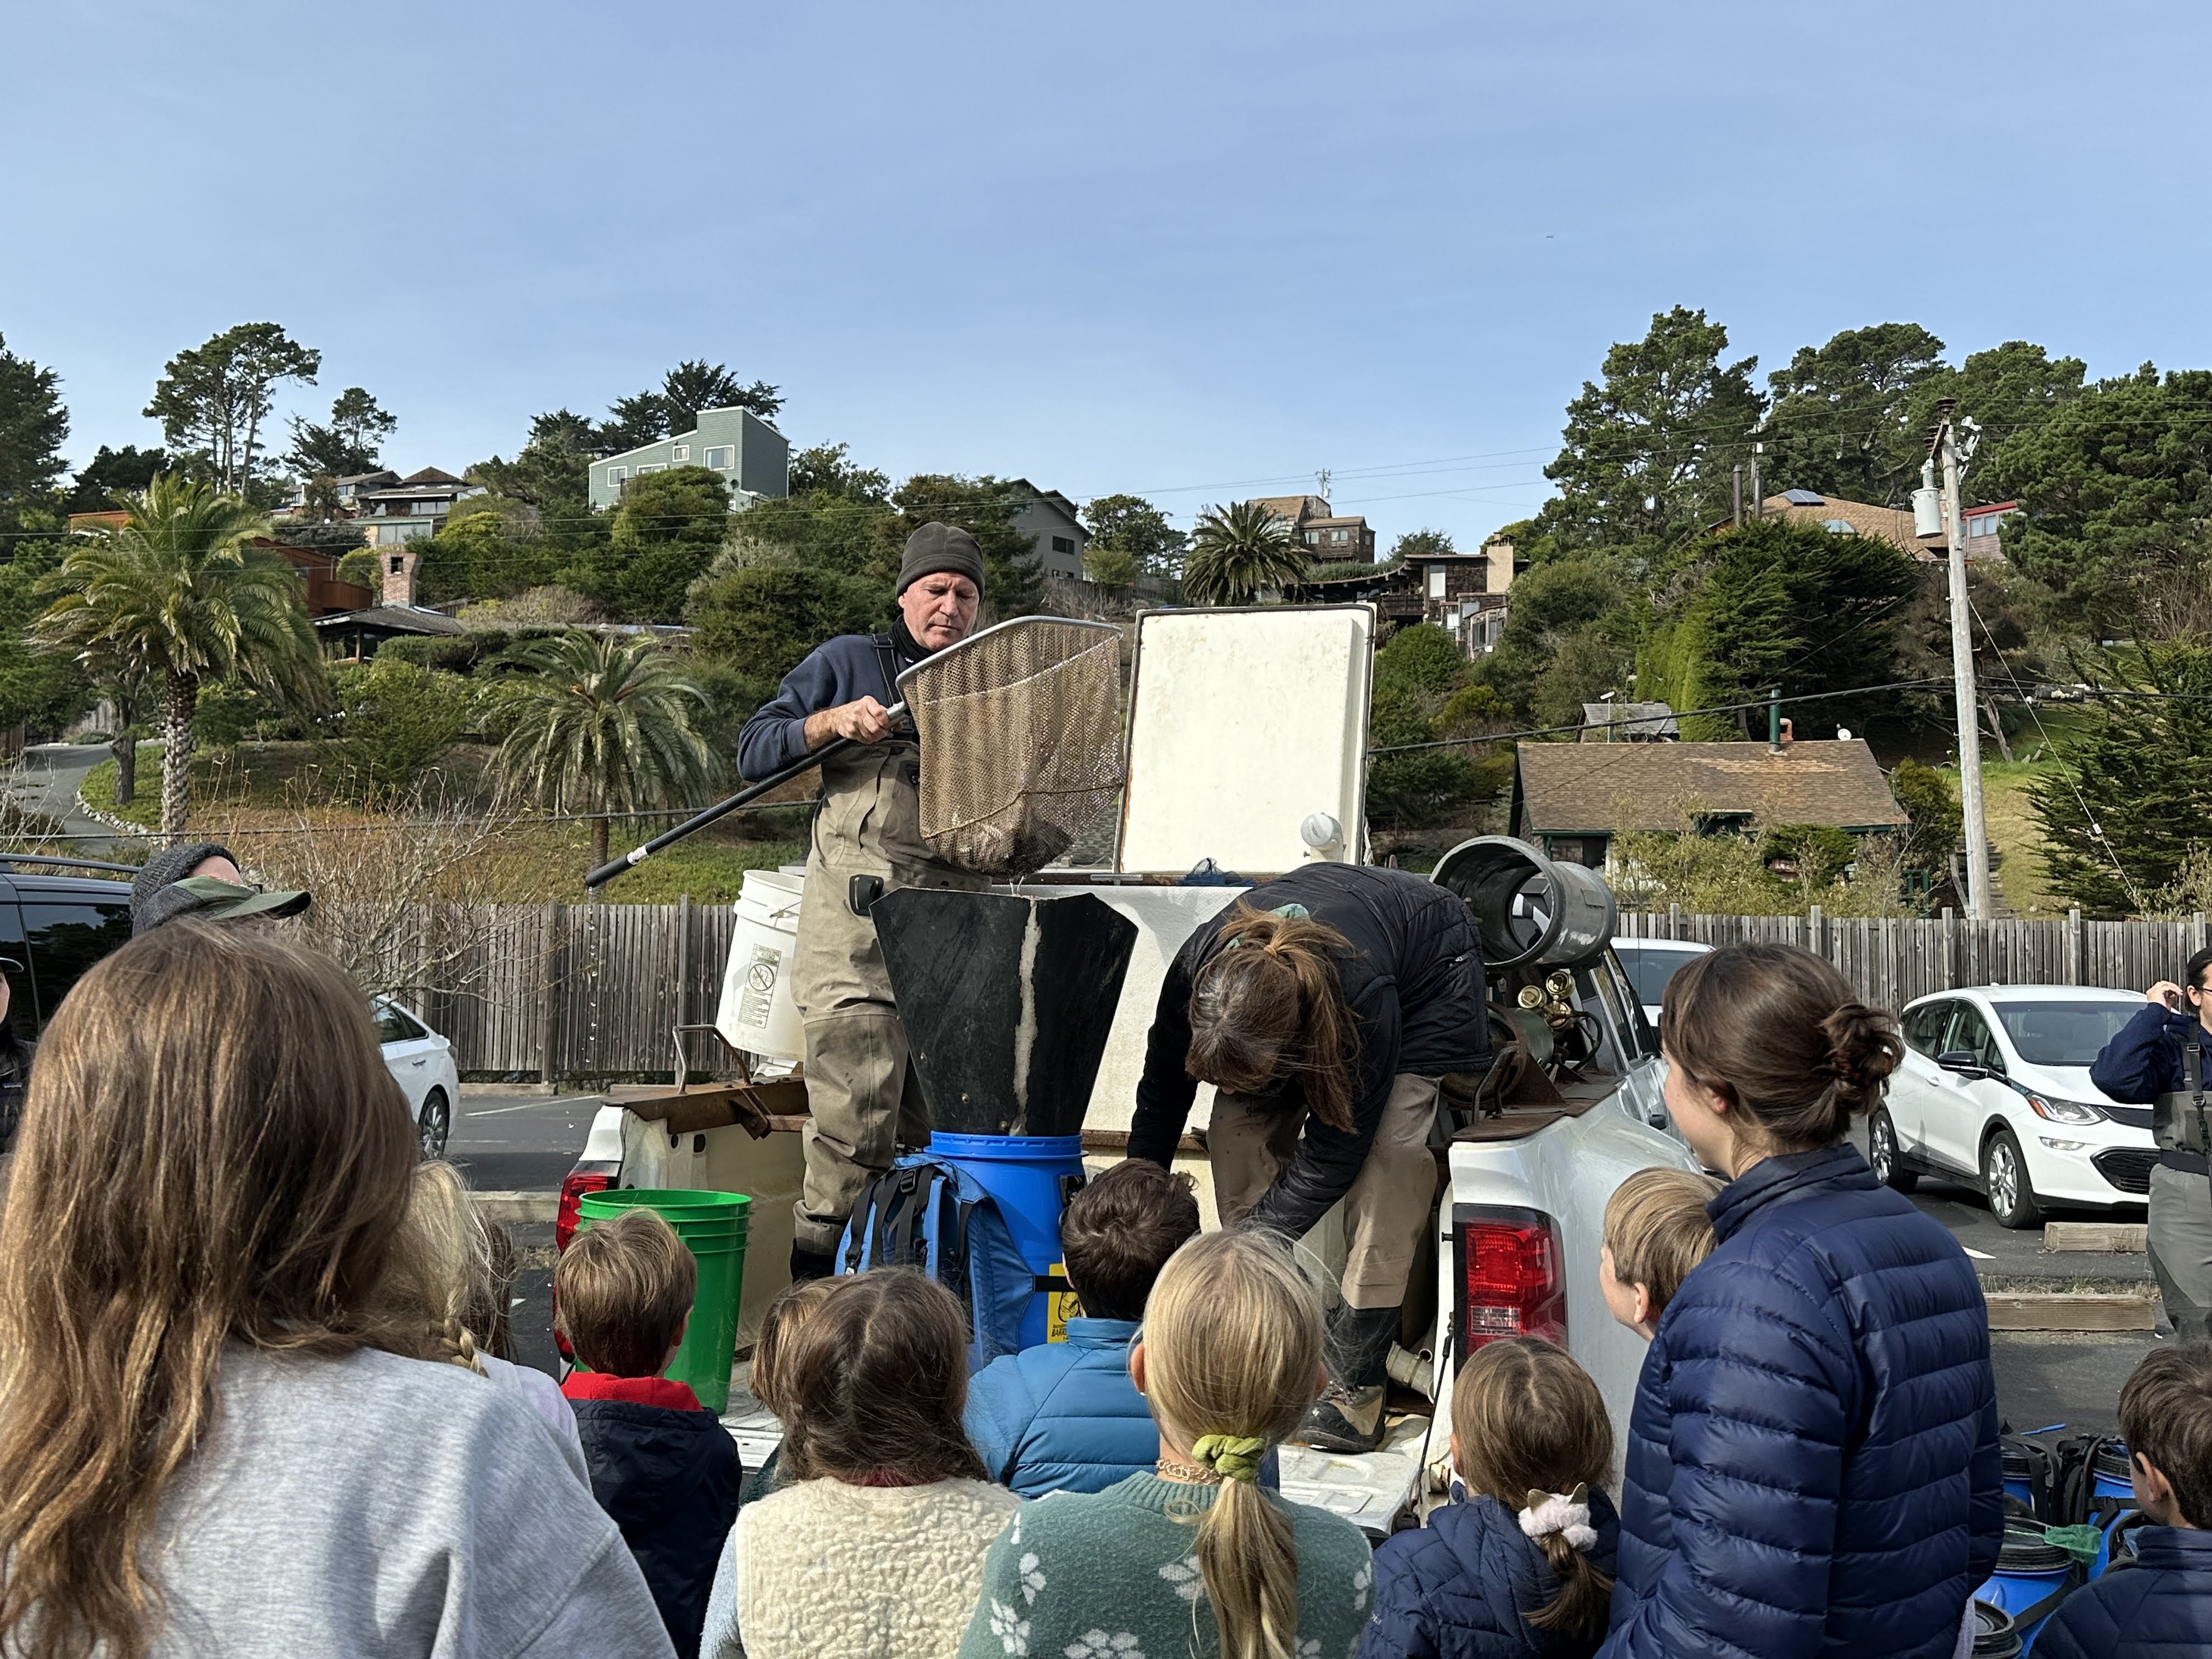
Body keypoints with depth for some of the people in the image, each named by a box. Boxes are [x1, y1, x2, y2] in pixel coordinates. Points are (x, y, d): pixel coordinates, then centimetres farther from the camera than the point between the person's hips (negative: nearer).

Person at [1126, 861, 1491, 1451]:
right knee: (1238, 1126, -13)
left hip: (1430, 965, -4)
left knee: (1391, 1145, -25)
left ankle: (1356, 1382, -19)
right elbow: (1162, 1092, -13)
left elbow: (1336, 1151, -32)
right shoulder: (1196, 969, -33)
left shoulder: (1363, 997, -45)